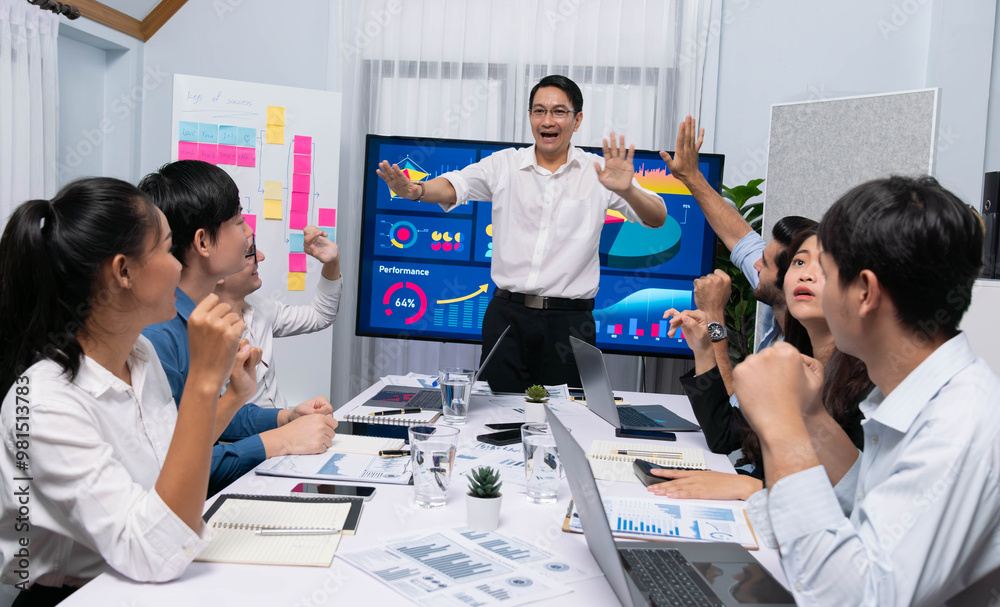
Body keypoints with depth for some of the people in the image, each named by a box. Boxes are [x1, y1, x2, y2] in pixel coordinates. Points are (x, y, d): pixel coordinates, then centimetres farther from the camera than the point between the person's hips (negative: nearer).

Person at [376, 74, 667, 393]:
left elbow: (657, 219, -5)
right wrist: (417, 190, -27)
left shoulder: (599, 172, 2)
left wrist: (626, 191, -26)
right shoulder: (504, 165, 7)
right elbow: (453, 187, -4)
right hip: (507, 314, 1)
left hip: (568, 320, -1)